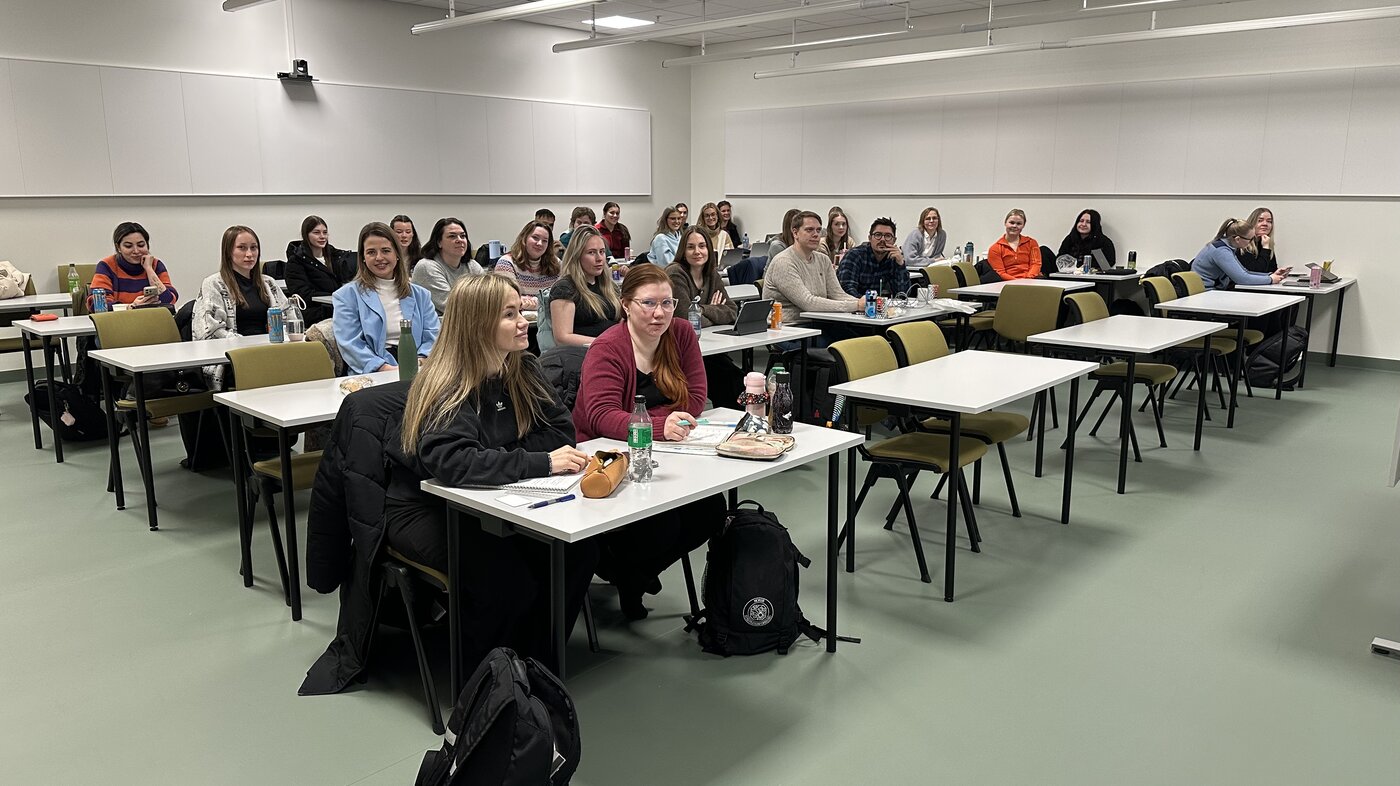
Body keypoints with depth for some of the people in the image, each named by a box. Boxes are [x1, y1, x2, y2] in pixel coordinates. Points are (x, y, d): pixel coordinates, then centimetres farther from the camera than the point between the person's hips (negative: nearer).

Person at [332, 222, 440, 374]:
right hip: (372, 377, -3)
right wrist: (387, 369, -18)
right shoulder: (346, 296, 9)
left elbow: (432, 337, 12)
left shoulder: (420, 295, 21)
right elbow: (350, 344, -2)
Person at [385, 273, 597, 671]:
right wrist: (540, 463, -40)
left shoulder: (523, 370, 1)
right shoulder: (447, 387, -20)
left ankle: (535, 659, 3)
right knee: (510, 579, -30)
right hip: (425, 510, -6)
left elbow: (560, 429, -4)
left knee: (579, 550, -17)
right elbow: (451, 462, -37)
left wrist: (499, 457, -20)